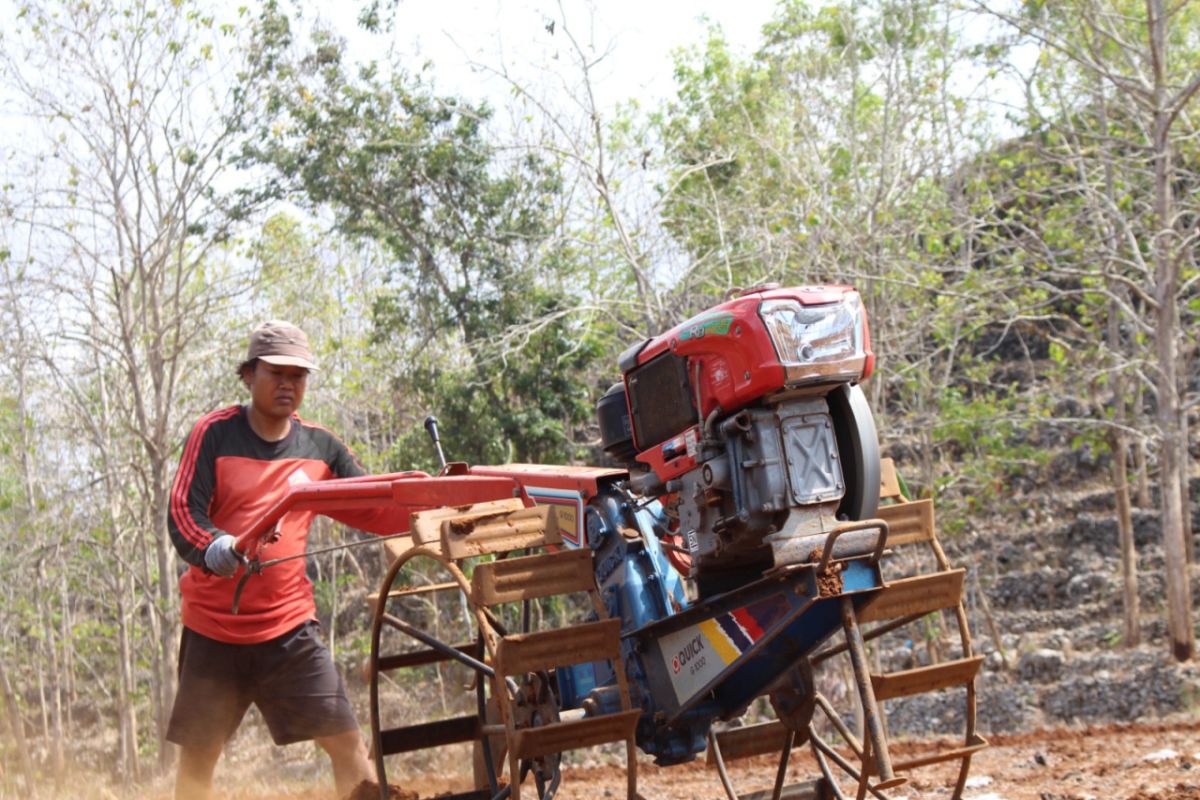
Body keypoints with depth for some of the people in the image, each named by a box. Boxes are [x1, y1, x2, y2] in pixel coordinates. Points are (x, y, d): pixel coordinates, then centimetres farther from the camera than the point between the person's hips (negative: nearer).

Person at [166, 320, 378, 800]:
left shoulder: (320, 446, 4)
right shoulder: (215, 434, -5)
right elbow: (182, 513, -13)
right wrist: (212, 547, -35)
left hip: (289, 626, 2)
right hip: (214, 626, -1)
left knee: (346, 742, -6)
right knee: (198, 756, 9)